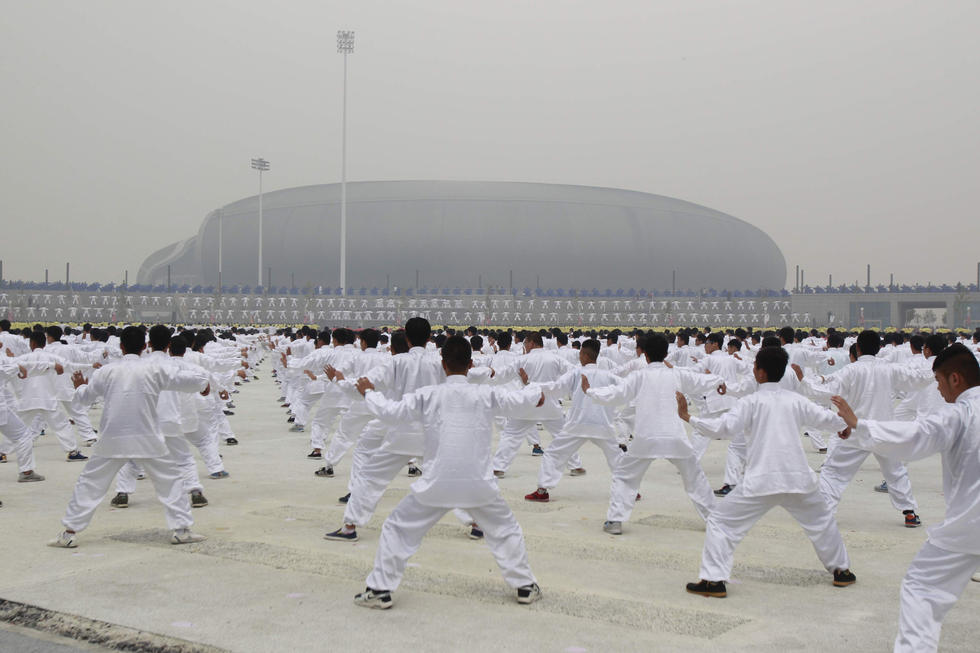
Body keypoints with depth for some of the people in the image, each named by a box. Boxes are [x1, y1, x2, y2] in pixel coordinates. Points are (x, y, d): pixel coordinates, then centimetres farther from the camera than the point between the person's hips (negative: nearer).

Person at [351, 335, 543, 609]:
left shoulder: (427, 395, -4)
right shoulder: (487, 394, -2)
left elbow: (390, 411, -4)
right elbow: (520, 399, 9)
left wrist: (369, 392, 16)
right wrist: (537, 389, 32)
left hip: (436, 484, -1)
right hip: (478, 483, 1)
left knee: (397, 529, 15)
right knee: (506, 530, 22)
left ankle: (379, 589, 13)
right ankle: (525, 586, 24)